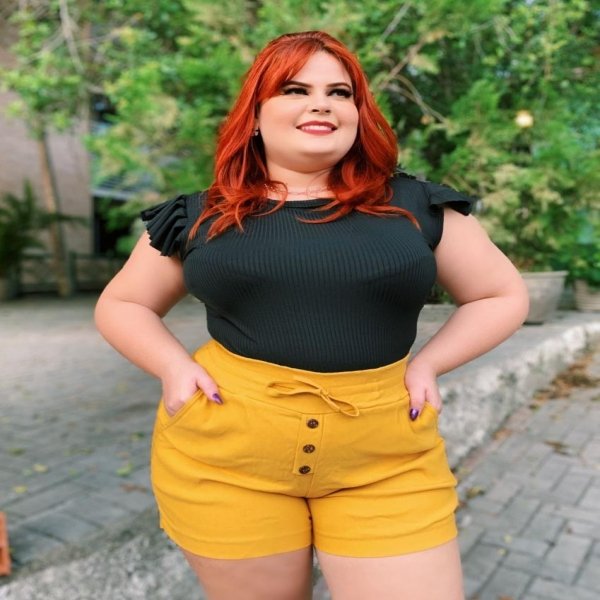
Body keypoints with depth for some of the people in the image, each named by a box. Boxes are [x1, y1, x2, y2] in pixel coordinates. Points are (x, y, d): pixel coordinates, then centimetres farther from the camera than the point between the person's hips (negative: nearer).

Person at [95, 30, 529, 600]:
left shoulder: (416, 207, 1)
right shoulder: (198, 218, 2)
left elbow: (504, 296, 10)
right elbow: (119, 305, 13)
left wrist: (428, 362, -4)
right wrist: (174, 366, -5)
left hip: (386, 464, 0)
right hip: (225, 457, 1)